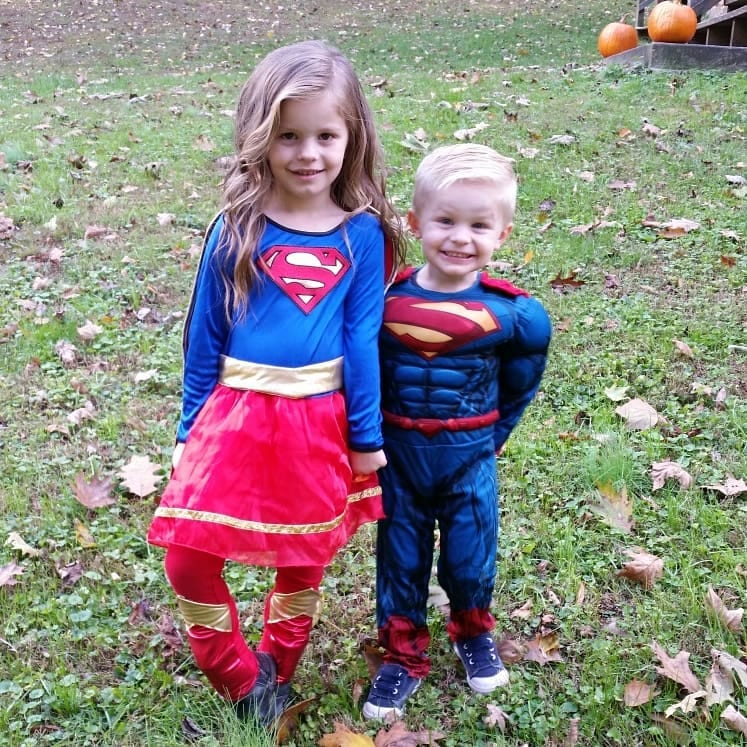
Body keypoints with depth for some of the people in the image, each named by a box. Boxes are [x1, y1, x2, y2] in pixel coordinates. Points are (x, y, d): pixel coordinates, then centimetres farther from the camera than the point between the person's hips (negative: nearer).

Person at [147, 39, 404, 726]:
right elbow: (204, 336, 4)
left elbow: (362, 341, -2)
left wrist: (366, 437, 0)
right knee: (188, 562, -2)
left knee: (304, 563, 15)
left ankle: (277, 672, 41)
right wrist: (192, 430, 7)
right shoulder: (237, 227, -3)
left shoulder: (362, 233, -4)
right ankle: (241, 680, 22)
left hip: (319, 424, 0)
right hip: (236, 415, 1)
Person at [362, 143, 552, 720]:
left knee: (471, 558, 12)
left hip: (470, 455, 0)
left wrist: (487, 439, 6)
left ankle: (474, 633, 43)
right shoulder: (386, 300, -12)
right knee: (400, 558, 13)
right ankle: (404, 655, 33)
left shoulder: (512, 314, -14)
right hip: (397, 453, 1)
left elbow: (519, 386, 4)